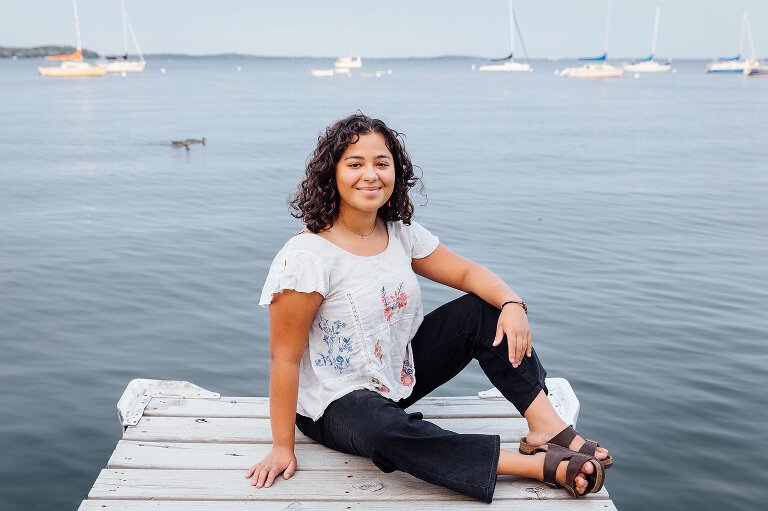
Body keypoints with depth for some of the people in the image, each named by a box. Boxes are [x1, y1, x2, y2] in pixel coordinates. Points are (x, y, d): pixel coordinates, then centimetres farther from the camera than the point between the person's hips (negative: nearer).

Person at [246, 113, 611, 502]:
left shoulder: (400, 233, -3)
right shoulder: (307, 256, -24)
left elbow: (467, 273, 1)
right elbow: (285, 357, -21)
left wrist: (511, 304, -21)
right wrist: (282, 448, -18)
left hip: (401, 374, 8)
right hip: (336, 403, -7)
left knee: (484, 308, -5)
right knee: (386, 431, -40)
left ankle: (546, 425, -14)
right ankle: (543, 465, -37)